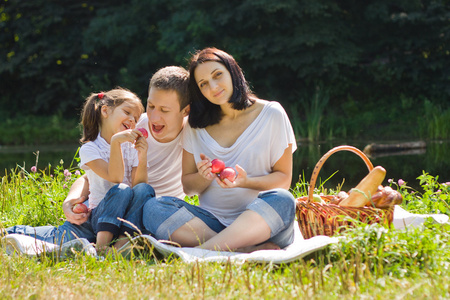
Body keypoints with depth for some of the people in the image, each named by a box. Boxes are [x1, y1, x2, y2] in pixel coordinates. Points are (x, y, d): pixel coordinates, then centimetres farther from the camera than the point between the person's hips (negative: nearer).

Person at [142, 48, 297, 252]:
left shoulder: (271, 115, 3)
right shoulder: (196, 126, 10)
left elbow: (284, 178, 2)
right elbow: (188, 187, 14)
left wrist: (246, 181, -17)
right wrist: (205, 177, -10)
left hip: (260, 223, -2)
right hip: (211, 222, 3)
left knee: (281, 200, -36)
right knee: (153, 208, -23)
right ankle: (246, 250, -34)